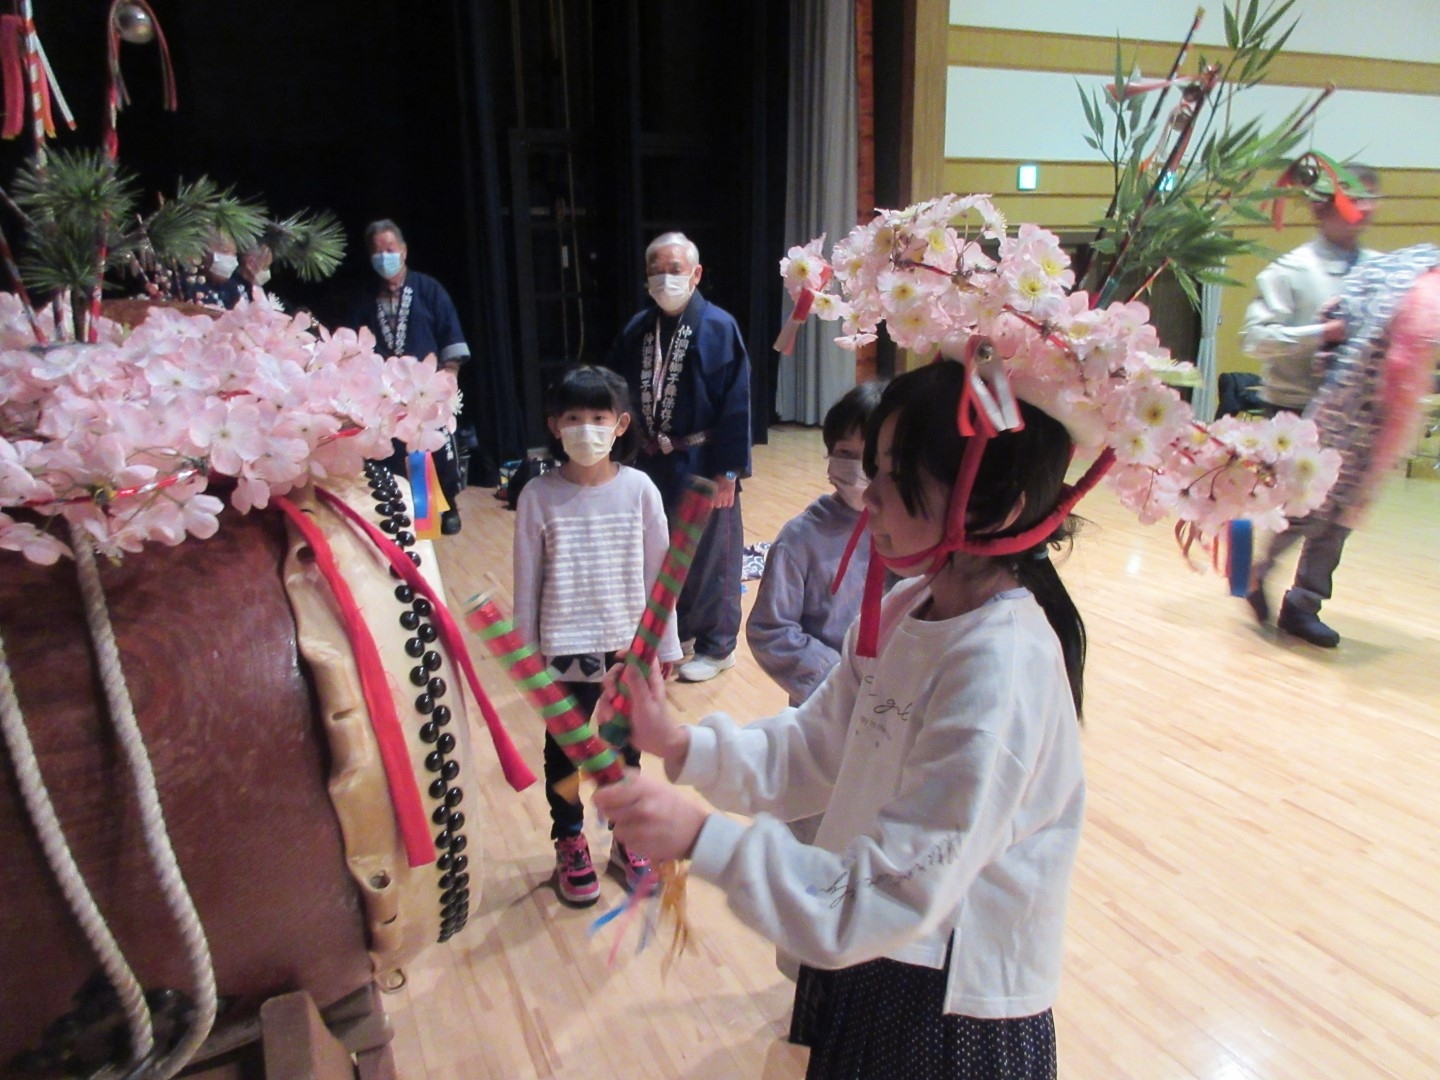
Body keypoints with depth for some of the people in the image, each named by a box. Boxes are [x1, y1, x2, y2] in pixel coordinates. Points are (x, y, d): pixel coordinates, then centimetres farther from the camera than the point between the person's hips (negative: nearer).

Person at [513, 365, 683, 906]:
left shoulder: (639, 488, -9)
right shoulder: (539, 495, -10)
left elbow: (658, 572, -3)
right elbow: (527, 581, -5)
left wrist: (665, 643, 1)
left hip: (629, 644, 1)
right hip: (565, 649, -1)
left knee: (625, 745, 19)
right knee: (564, 750, 17)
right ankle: (569, 844, 40)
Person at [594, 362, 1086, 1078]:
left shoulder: (1002, 674, -30)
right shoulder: (908, 606, -6)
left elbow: (897, 897, -29)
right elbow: (813, 753, 1)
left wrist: (704, 839, -33)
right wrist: (682, 744, -12)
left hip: (950, 1007, -6)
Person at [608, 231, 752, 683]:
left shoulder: (718, 327, -11)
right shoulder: (637, 328, 4)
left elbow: (736, 404, -13)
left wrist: (729, 469, -15)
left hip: (701, 464, -5)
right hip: (652, 461, 6)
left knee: (709, 555, 7)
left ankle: (716, 646, 23)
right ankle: (673, 629, 38)